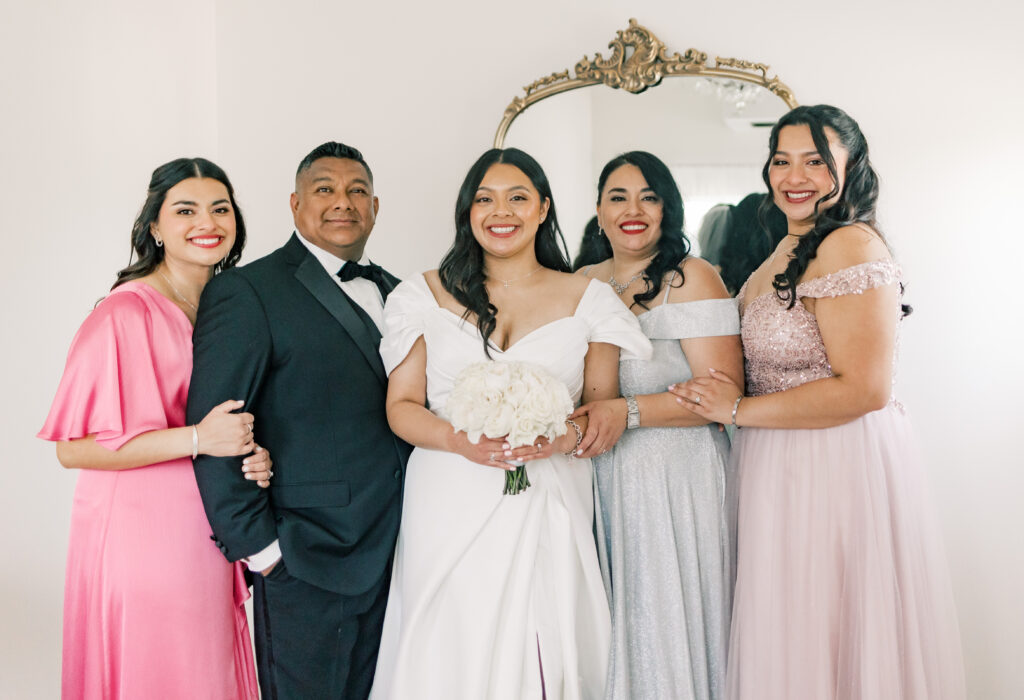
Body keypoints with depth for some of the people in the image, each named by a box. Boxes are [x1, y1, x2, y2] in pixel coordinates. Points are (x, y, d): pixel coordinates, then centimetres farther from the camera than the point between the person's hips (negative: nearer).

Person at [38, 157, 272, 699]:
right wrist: (196, 439, -22)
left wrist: (253, 457, -2)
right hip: (141, 535, -6)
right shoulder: (126, 313, -15)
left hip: (207, 538, 7)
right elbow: (72, 448, -17)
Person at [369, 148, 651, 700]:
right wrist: (460, 440, -14)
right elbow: (401, 406, 4)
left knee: (543, 654, 2)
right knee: (451, 656, 2)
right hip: (451, 508, 0)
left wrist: (565, 437, -14)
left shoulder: (589, 300, 7)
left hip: (548, 509, 0)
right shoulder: (428, 295, 7)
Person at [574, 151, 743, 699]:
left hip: (675, 482, -5)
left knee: (667, 624, 5)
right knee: (609, 626, 12)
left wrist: (628, 412, -24)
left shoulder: (692, 278, -6)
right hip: (598, 482, 5)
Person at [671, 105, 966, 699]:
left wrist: (739, 410, -16)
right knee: (786, 644, 18)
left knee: (824, 640, 5)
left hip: (838, 467, -9)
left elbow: (864, 389, -23)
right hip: (784, 468, 9)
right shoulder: (790, 251, 13)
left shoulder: (850, 244, -16)